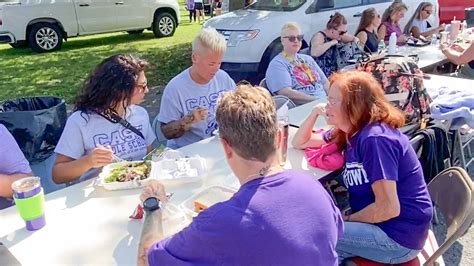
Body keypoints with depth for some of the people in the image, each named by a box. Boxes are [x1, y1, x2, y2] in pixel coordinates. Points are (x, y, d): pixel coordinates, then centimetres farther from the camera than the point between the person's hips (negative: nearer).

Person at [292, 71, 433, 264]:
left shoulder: (374, 138, -24)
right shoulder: (349, 132, 5)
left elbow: (388, 208, -26)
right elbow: (300, 143, 14)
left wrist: (346, 219, -11)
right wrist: (315, 112, -2)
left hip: (398, 235, -9)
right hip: (376, 221, 9)